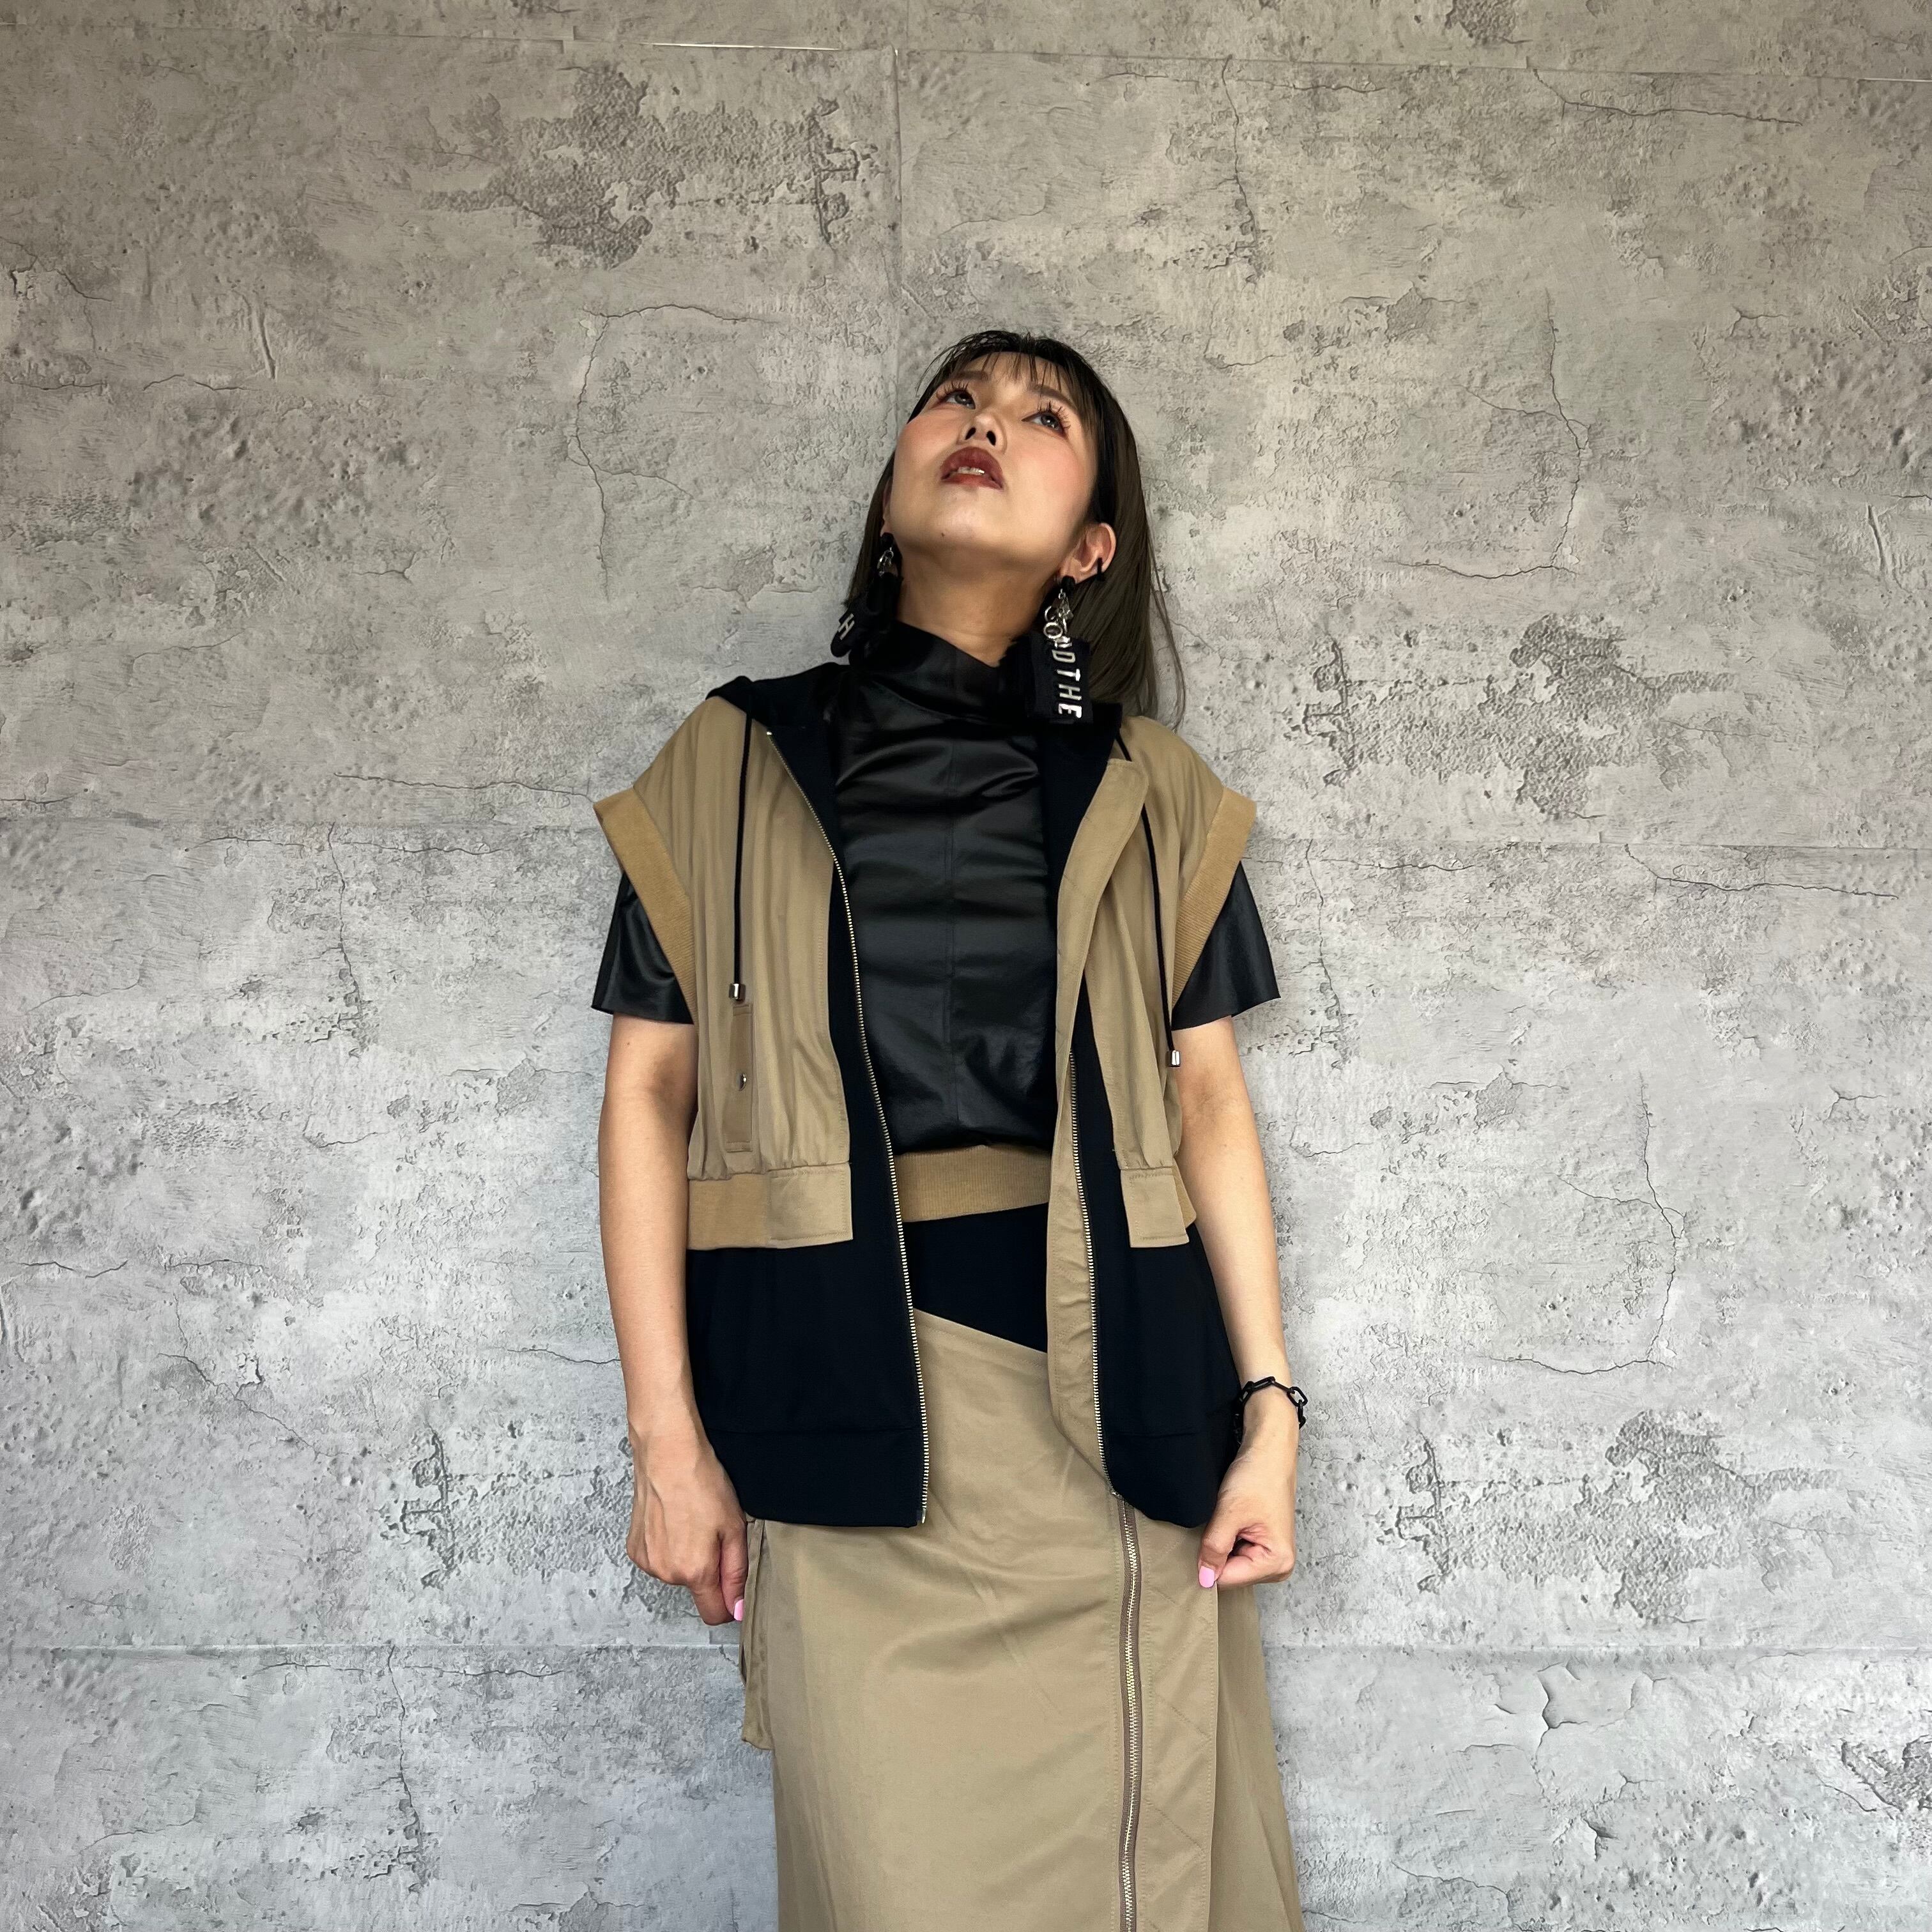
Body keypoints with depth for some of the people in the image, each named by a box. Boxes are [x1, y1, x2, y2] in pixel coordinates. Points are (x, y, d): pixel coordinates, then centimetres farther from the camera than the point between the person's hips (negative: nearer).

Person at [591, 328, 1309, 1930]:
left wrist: (1269, 1406, 2)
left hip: (1120, 1393, 2)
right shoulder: (736, 764, 8)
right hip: (853, 1406, -1)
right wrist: (668, 1436, 0)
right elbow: (649, 1095, 6)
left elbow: (1210, 1106, 10)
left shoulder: (1153, 792, 12)